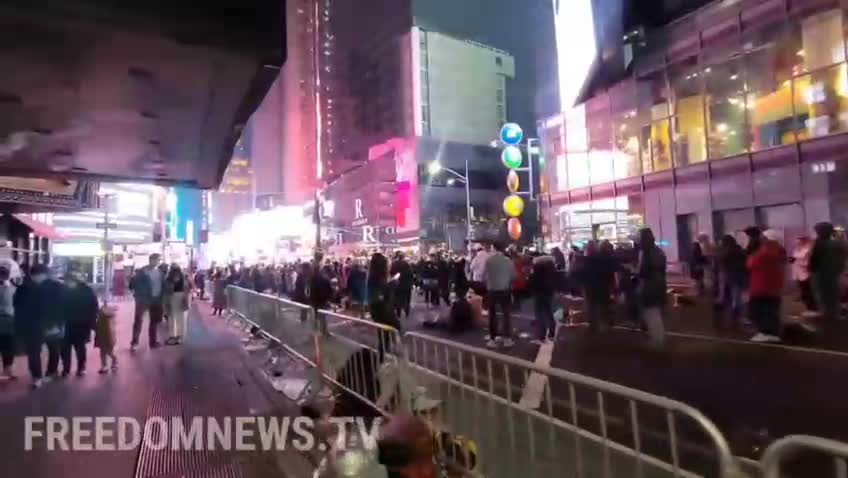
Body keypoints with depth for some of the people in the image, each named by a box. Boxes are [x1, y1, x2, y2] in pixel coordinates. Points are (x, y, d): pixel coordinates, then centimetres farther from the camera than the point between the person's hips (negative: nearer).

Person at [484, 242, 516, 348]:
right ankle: (507, 338, 12)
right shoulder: (508, 260, -5)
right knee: (506, 314, 11)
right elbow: (513, 275, -1)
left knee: (492, 314, 7)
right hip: (504, 290, 1)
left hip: (491, 290, -1)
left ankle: (493, 339, 8)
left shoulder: (488, 260, -8)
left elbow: (484, 275, -6)